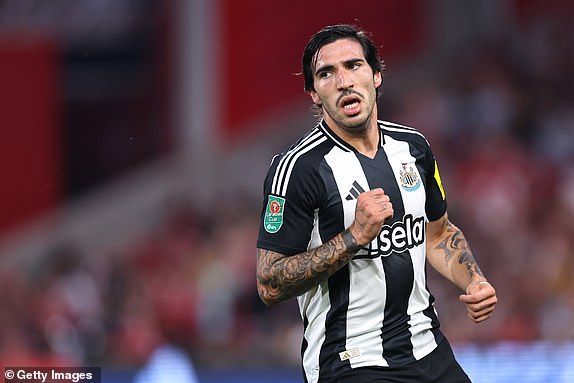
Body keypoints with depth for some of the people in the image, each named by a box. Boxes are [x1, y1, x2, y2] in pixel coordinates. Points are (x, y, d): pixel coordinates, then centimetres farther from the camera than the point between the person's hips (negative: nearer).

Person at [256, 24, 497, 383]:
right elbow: (270, 286, -18)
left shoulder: (414, 145, 5)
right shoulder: (296, 167, -15)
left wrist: (474, 281, 3)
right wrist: (356, 235, -24)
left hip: (429, 351, 6)